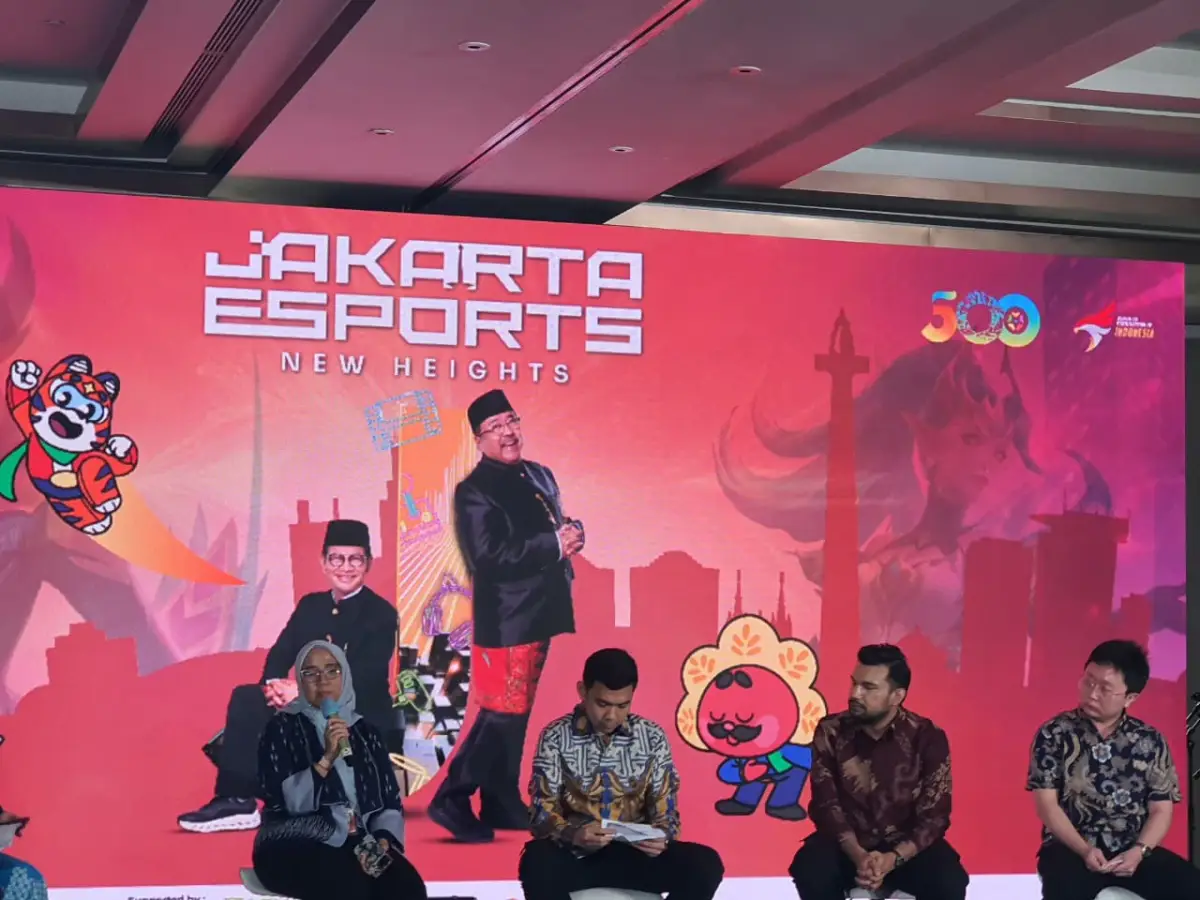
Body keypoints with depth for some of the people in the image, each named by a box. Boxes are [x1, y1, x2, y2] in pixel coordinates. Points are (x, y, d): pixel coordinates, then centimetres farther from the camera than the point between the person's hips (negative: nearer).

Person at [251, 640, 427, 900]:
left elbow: (390, 802, 11)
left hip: (359, 845, 4)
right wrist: (326, 759, -20)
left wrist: (383, 840, -9)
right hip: (294, 846, -4)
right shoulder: (282, 727, 4)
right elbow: (285, 800, -10)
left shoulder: (365, 731, 16)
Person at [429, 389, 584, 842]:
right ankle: (452, 801, -2)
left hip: (541, 613, 8)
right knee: (503, 713, -9)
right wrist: (555, 545, -19)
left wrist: (573, 533, -3)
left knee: (517, 713, 13)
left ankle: (501, 804, 21)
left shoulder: (540, 476, 14)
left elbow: (560, 526, 22)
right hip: (507, 619, -8)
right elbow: (490, 555, -21)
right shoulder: (475, 491, -11)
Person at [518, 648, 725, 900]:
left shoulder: (652, 738, 2)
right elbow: (542, 813, -9)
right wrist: (573, 834, -31)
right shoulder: (556, 737, -4)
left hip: (635, 855, 3)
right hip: (576, 855, -2)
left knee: (705, 864, -24)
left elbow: (665, 809, 4)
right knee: (537, 862, -37)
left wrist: (661, 837, -20)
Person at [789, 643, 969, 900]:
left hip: (906, 847, 0)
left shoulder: (928, 738, -10)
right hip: (847, 844, 0)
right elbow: (826, 805, -10)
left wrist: (892, 859, -28)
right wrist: (858, 855, -28)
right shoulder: (831, 732, -7)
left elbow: (934, 816, -11)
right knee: (810, 870, -31)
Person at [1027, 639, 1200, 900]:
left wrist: (1138, 852, -12)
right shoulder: (1054, 734, 1)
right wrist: (1085, 850, -18)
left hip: (1133, 850, 3)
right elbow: (1047, 804, -4)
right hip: (1072, 849, -3)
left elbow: (1161, 810, 7)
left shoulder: (1150, 741, 9)